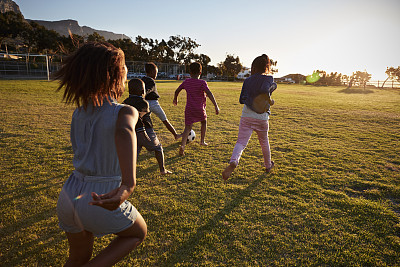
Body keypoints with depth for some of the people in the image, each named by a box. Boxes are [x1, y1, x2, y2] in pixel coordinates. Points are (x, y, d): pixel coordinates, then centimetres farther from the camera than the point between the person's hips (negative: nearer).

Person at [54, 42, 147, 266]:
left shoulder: (79, 113, 3)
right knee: (139, 233, 24)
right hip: (100, 203, -6)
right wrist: (129, 184, -55)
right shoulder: (125, 112, -16)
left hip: (69, 195, 6)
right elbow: (125, 132, -41)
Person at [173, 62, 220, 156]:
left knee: (188, 128, 2)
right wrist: (216, 106, -21)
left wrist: (175, 99, 37)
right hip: (200, 109, -2)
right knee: (204, 121, 27)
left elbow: (177, 91, 17)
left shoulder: (186, 82, 5)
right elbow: (209, 94, -20)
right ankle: (202, 141, 30)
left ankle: (183, 145, -20)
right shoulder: (202, 83, -8)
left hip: (189, 109, 2)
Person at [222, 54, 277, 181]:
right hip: (262, 118, 0)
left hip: (247, 116, 1)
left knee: (241, 142, -4)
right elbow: (264, 90, -24)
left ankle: (233, 162, -33)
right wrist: (269, 101, -9)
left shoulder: (247, 80, 6)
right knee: (264, 142, 20)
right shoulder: (269, 79, -2)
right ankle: (268, 165, 40)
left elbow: (242, 99, 2)